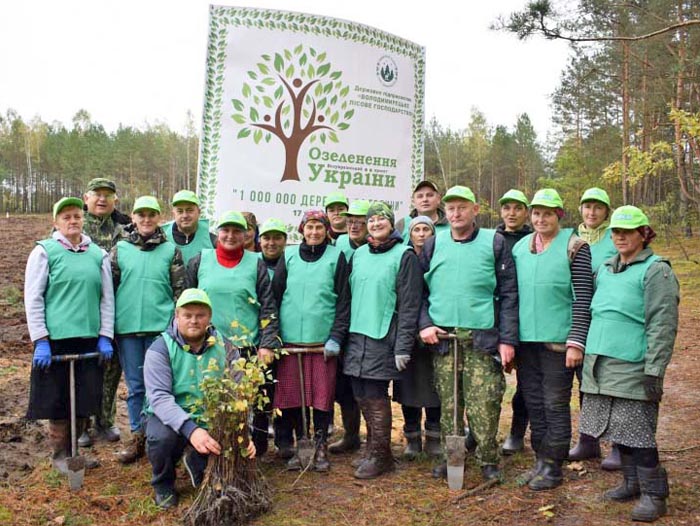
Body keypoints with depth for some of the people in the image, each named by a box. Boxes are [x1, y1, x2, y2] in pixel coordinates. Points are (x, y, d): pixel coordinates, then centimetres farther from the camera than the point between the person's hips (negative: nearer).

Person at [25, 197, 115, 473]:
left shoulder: (98, 254, 9)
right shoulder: (45, 251, 0)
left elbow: (107, 298, 10)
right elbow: (33, 298, -3)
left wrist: (105, 337, 3)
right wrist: (40, 341, -9)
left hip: (89, 339, 3)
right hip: (56, 339, -3)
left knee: (84, 398, 7)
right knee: (58, 399, 3)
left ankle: (74, 450, 24)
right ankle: (59, 454, 20)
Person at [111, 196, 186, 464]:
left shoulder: (171, 250, 3)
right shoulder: (120, 249, 6)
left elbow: (180, 290, 4)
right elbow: (108, 288, 8)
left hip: (161, 326, -1)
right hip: (127, 326, 2)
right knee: (135, 386, 9)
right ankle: (138, 437, 21)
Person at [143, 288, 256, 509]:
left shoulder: (225, 347, -4)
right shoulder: (160, 349, -11)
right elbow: (159, 397, -24)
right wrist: (190, 429, -39)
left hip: (212, 419, 2)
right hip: (171, 417, -2)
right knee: (162, 437, -34)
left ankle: (197, 466, 19)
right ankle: (163, 485, 1)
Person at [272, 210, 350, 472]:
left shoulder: (336, 257, 4)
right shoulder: (289, 256, 9)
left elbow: (344, 301, 1)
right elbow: (274, 296, 8)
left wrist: (336, 337, -7)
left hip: (322, 339, -1)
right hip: (290, 339, 2)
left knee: (323, 394, 2)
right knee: (292, 394, 4)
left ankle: (320, 447, 19)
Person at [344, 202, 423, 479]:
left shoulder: (404, 256, -5)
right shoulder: (358, 254, 13)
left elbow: (409, 305, -8)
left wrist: (403, 346, -13)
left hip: (383, 337, -6)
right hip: (356, 336, 6)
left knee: (376, 396, -3)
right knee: (361, 396, 10)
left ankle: (379, 455, 12)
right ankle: (375, 450, 25)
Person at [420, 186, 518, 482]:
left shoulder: (494, 243, 3)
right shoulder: (432, 245, 10)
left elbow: (508, 295, 0)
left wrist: (508, 339, -6)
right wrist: (425, 324, -2)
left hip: (483, 338, -2)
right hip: (442, 337, 3)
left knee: (484, 405, -5)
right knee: (448, 403, 8)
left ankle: (488, 461, 12)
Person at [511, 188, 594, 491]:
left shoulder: (574, 247, -6)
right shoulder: (520, 247, 8)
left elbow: (583, 298, -9)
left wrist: (576, 342, -14)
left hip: (557, 341, -5)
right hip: (526, 339, 5)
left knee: (555, 405, 4)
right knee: (533, 403, 13)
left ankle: (553, 467, 17)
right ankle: (540, 460, 27)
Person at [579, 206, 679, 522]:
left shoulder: (656, 271, -6)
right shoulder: (605, 269, 15)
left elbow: (662, 325, -12)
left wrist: (654, 371, -17)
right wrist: (588, 358, 19)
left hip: (632, 369, -7)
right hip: (601, 364, 7)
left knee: (637, 433, -2)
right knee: (618, 430, 13)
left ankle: (653, 494, 12)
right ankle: (632, 483, 28)